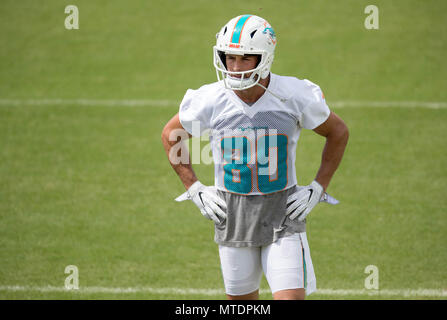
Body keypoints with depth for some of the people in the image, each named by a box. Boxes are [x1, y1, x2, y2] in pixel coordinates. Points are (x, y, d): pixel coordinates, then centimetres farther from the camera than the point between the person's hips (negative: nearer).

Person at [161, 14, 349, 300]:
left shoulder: (294, 97, -12)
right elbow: (170, 135, 10)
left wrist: (317, 189, 0)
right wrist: (195, 189, 4)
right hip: (233, 215, 2)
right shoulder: (211, 102, -10)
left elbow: (338, 133, 5)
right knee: (242, 301, 12)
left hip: (283, 214, -2)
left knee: (291, 298, -12)